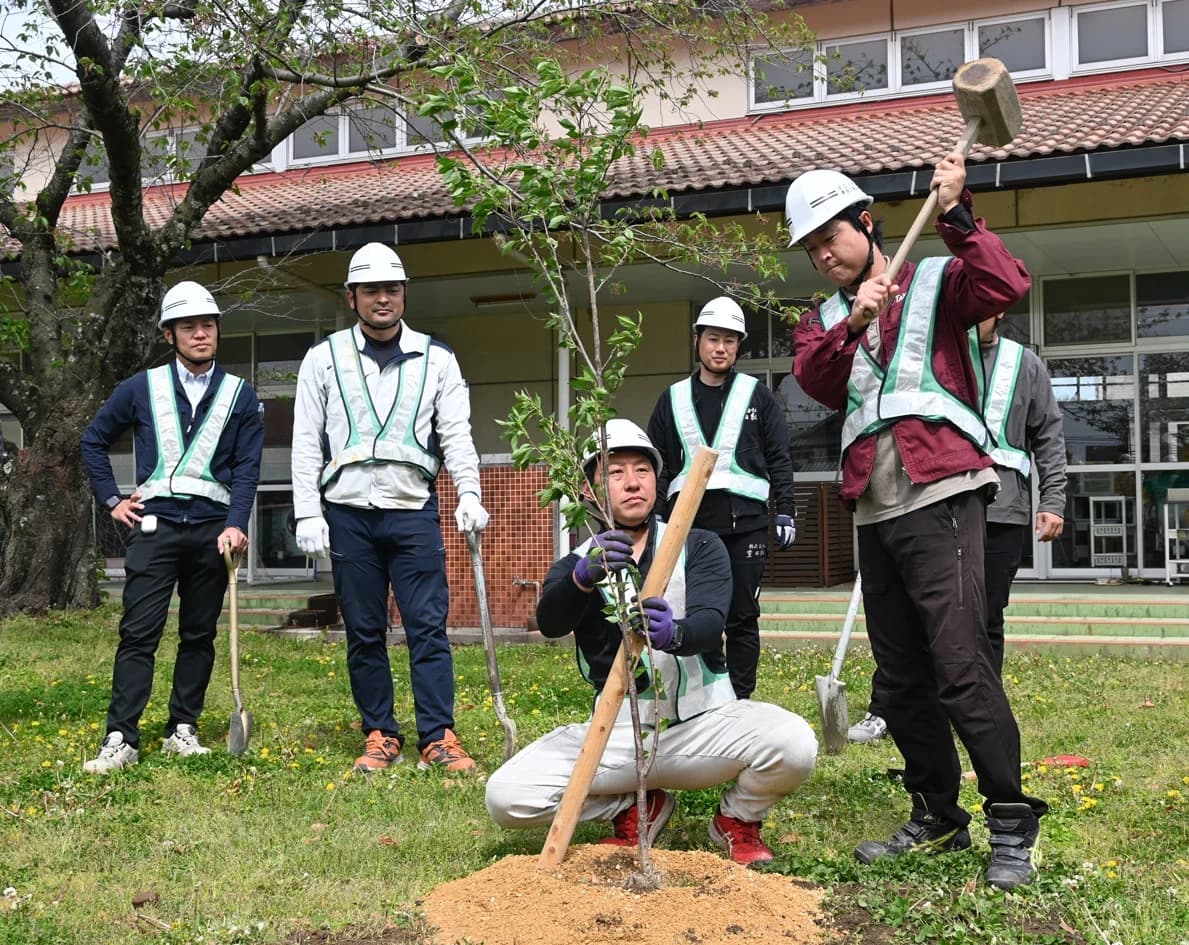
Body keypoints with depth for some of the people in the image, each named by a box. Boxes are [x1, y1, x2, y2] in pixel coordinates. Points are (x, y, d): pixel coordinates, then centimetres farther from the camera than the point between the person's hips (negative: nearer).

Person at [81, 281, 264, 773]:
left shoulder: (241, 396, 6)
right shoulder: (142, 388, 6)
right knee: (138, 634, -6)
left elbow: (247, 467, 0)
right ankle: (121, 739, -5)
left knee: (199, 635, 7)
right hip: (154, 524, -1)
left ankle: (183, 729, 17)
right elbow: (94, 440, 16)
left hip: (212, 529, 1)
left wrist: (235, 525, -13)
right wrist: (111, 499, 9)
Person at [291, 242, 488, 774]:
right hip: (348, 512, 1)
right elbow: (306, 442, 5)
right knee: (364, 633, 6)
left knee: (428, 626, -4)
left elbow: (456, 433, 4)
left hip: (413, 510, 0)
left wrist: (469, 496, -11)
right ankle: (380, 737, 16)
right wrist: (308, 515, -3)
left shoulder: (436, 358, 8)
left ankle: (438, 739, 0)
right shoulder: (324, 359, 7)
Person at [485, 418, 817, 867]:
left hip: (704, 722, -1)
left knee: (793, 743, -31)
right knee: (506, 797, -19)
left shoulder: (699, 547, 3)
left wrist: (674, 634, -40)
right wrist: (583, 576, -40)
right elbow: (549, 622, -17)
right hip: (617, 731, 1)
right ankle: (637, 809, 9)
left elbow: (710, 623, -15)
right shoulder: (577, 565, 5)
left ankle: (737, 820, 6)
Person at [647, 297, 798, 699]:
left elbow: (780, 460, 7)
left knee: (741, 618, 1)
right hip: (688, 522, 2)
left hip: (745, 523, -1)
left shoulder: (758, 397, 9)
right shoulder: (673, 400, 13)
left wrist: (785, 512, -1)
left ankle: (740, 702, 9)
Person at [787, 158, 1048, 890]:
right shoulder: (825, 320, 19)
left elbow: (1008, 287, -14)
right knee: (902, 678, 11)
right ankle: (938, 817, 23)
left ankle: (1012, 824, 0)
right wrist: (853, 324, -17)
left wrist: (956, 216, -15)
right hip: (875, 513, 6)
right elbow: (813, 378, -2)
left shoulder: (936, 281, 6)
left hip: (940, 499, -6)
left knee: (960, 667, -12)